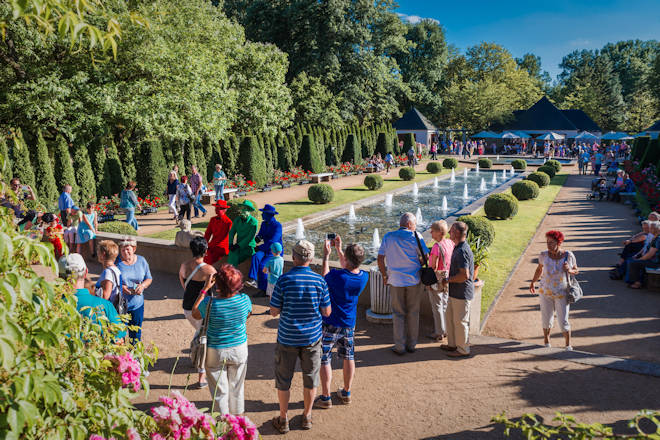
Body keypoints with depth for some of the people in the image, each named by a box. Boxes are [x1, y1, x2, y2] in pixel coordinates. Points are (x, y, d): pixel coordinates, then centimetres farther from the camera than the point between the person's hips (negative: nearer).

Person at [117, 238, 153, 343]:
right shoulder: (116, 262, -7)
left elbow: (149, 279, 10)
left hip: (137, 304, 3)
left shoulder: (141, 261, 1)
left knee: (136, 333, 14)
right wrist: (120, 287, -20)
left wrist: (143, 285, -12)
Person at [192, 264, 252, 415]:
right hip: (239, 349, 3)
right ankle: (237, 418, 40)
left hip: (216, 353, -3)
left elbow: (195, 314, -4)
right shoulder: (244, 299, -18)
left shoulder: (210, 303, -25)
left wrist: (205, 290, -4)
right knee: (236, 388, 22)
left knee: (220, 390, 15)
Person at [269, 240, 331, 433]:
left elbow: (274, 312, -10)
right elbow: (327, 312, -4)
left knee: (283, 379, 15)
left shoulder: (284, 280, -15)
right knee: (310, 378, 18)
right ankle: (307, 417, 32)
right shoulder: (319, 280, -10)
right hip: (312, 337, 2)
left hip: (287, 338, -1)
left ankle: (283, 419, 26)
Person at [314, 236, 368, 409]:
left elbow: (325, 276, -3)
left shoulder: (337, 276, -28)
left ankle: (325, 398, 16)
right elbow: (348, 269, 11)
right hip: (349, 324, 6)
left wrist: (326, 255, 5)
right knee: (349, 358, 20)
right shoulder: (364, 276, -11)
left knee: (324, 360, 8)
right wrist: (338, 249, 14)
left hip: (330, 325, -5)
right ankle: (346, 393, 34)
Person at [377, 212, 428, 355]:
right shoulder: (415, 236, -7)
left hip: (396, 280, 1)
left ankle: (400, 346, 12)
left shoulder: (388, 236, -1)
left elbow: (380, 259, 0)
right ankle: (411, 344, 21)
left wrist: (384, 276, 10)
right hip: (414, 280, -1)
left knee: (398, 313, 10)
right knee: (413, 313, 13)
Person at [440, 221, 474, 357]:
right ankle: (452, 344, 32)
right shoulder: (458, 248, 10)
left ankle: (463, 349, 15)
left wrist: (448, 280, -16)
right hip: (455, 292, 10)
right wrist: (448, 278, 15)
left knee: (460, 321, 1)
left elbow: (464, 275, -28)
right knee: (450, 317, 19)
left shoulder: (462, 251, -24)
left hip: (462, 293, -10)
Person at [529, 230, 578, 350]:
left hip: (562, 294, -1)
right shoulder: (544, 255, -12)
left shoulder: (568, 255, -15)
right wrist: (533, 282, 16)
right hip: (545, 292, 2)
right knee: (546, 318, 12)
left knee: (563, 321, 1)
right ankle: (546, 338, 41)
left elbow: (576, 271, -1)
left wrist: (570, 270, -24)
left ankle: (568, 344, 26)